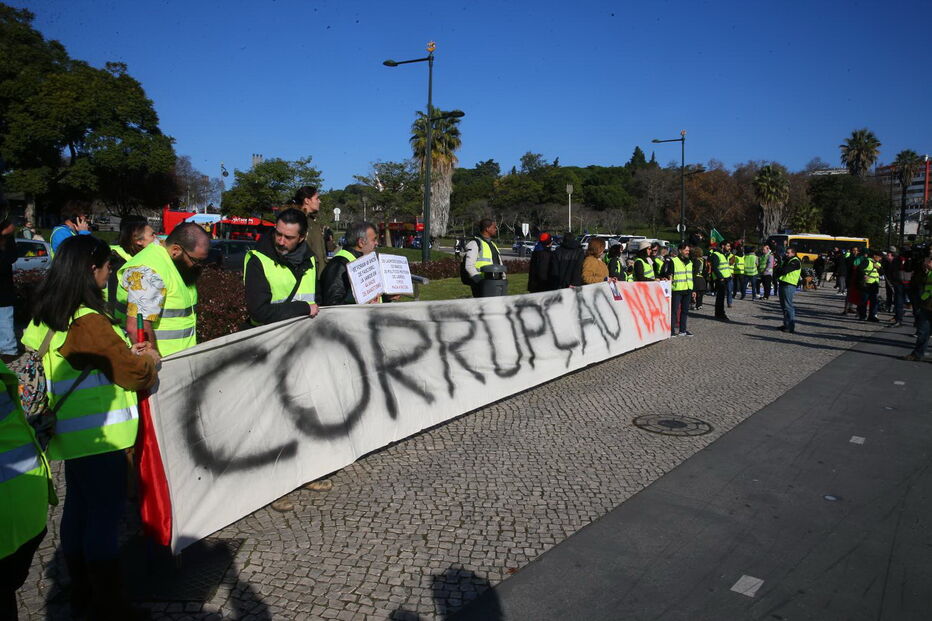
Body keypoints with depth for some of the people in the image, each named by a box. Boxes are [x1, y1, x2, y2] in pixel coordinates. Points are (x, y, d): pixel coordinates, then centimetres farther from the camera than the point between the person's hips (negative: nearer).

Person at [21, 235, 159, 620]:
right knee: (106, 515, 2)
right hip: (99, 436, -9)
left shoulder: (45, 317, 5)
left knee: (78, 508, 19)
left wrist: (126, 351, 12)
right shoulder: (88, 322, -23)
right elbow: (136, 373, -17)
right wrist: (150, 357, 3)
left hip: (70, 432, 9)